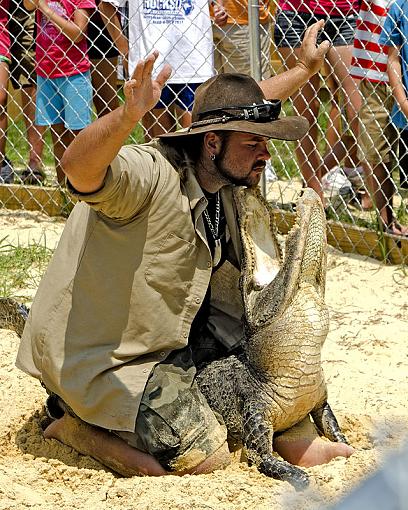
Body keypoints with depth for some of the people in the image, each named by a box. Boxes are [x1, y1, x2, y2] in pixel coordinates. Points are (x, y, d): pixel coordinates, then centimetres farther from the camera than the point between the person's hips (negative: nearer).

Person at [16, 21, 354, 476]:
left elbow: (245, 104, 22)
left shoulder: (218, 175, -1)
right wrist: (130, 114, -68)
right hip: (95, 355, -10)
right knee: (204, 456, -14)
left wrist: (306, 69, 27)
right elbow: (77, 167, -52)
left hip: (163, 333, 10)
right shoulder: (152, 174, -30)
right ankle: (75, 423, 0)